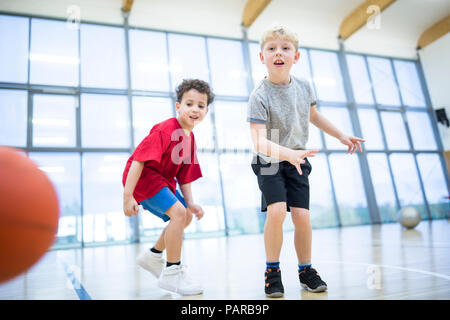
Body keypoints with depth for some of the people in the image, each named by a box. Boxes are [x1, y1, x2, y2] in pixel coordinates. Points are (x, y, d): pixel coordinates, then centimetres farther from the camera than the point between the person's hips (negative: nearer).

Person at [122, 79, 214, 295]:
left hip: (163, 179, 10)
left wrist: (190, 203, -2)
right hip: (143, 177, -10)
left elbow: (184, 175, 9)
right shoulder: (165, 130, -22)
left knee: (186, 216, 16)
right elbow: (139, 160, -27)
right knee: (178, 212, -23)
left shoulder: (190, 138, 5)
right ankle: (172, 273, -10)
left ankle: (153, 256, 32)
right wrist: (128, 196, -30)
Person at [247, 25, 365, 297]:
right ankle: (272, 270, 1)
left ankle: (306, 270, 19)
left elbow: (313, 115, 18)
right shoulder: (260, 96, -20)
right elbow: (259, 141, -30)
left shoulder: (304, 87, -3)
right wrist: (288, 153, -45)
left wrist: (341, 136, 21)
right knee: (276, 210, -21)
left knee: (302, 216, -5)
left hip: (297, 162, 4)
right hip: (269, 162, -4)